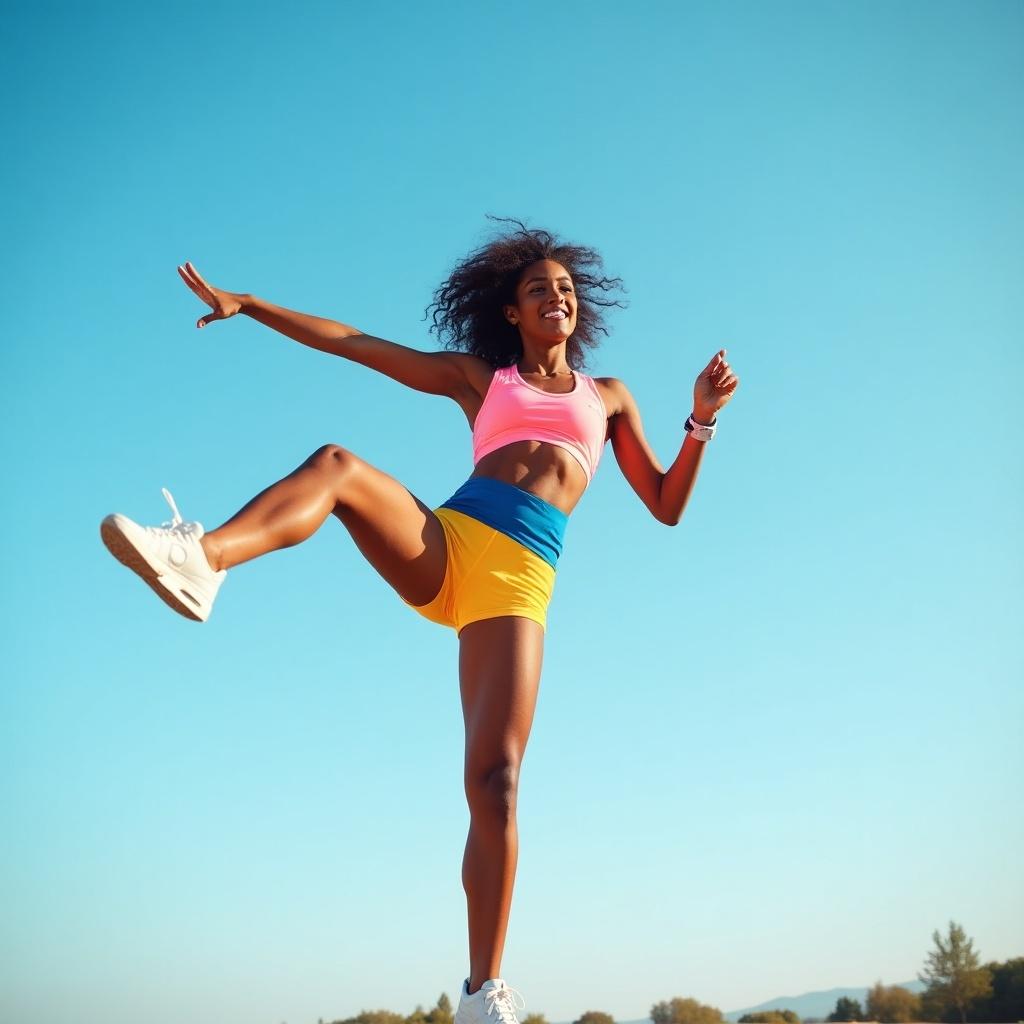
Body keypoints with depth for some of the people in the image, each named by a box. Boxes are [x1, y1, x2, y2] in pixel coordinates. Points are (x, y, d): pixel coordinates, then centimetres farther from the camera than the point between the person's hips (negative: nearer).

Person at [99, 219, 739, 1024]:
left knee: (495, 781, -16)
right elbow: (354, 344, 22)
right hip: (441, 542, 1)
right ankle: (197, 557, -54)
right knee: (339, 465, -30)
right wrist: (245, 305, 18)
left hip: (519, 581, -1)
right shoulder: (481, 378, 25)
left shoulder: (609, 398, 27)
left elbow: (666, 505, 22)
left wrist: (703, 419, 7)